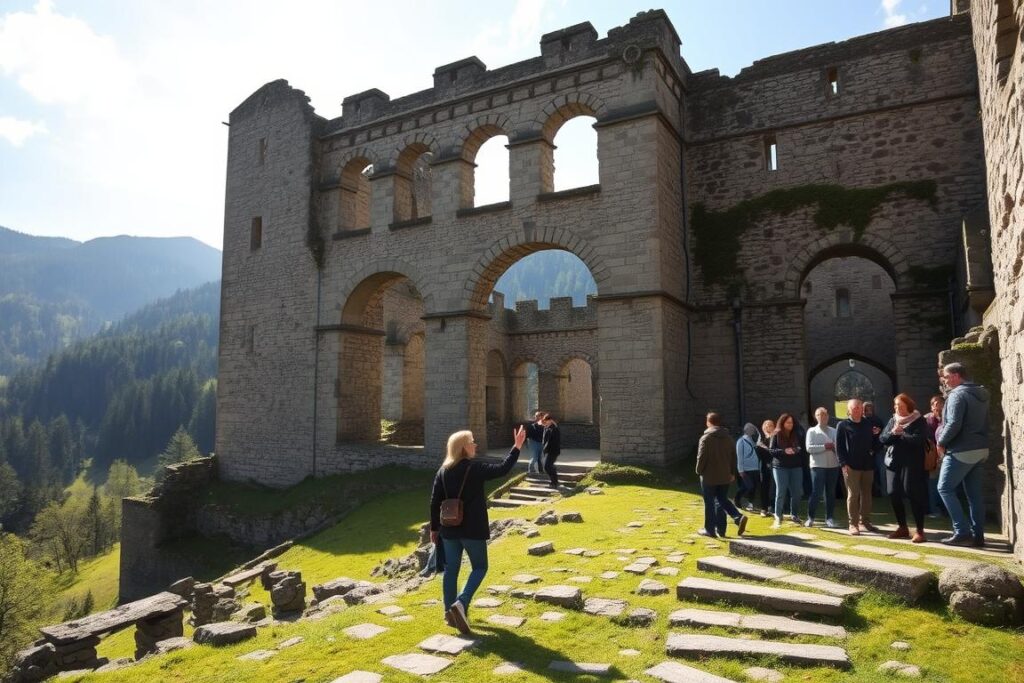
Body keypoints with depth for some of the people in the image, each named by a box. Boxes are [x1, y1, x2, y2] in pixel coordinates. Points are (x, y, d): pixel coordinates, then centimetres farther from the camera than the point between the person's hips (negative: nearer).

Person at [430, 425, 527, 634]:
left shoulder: (443, 471, 2)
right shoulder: (474, 469, -15)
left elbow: (435, 501, 4)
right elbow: (502, 469, -15)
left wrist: (434, 527, 13)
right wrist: (517, 446, -9)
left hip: (449, 529, 5)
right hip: (472, 529, -5)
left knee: (451, 569, 14)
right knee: (479, 567, 10)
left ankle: (450, 612, 20)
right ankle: (461, 603, -7)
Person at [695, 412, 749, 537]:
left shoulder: (706, 438, -12)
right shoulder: (728, 437, 7)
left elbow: (701, 457, -15)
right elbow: (733, 456, 10)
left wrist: (699, 471, -1)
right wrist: (733, 473, 16)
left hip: (709, 476, -5)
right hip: (725, 476, 6)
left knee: (709, 503, 4)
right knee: (723, 500, 17)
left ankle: (710, 530, 9)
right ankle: (739, 517, -4)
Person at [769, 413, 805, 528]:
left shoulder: (796, 435, 11)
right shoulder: (776, 435, -1)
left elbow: (802, 449, 17)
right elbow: (771, 450, -6)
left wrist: (798, 450, -4)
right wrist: (784, 451, -20)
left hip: (796, 467, 4)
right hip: (780, 467, -4)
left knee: (797, 492, 4)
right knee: (781, 492, -3)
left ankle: (794, 515, 20)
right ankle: (778, 517, 4)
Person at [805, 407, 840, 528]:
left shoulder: (834, 431, 13)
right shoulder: (812, 431, 1)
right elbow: (809, 448, -10)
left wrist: (834, 446, -14)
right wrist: (825, 446, -14)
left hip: (833, 465, 4)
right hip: (818, 465, -4)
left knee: (831, 493, 8)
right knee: (816, 492, -5)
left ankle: (829, 518, 17)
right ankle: (810, 518, 5)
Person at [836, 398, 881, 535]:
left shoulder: (868, 425, 11)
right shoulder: (843, 425, -2)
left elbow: (874, 445, 16)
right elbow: (839, 446, -6)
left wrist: (876, 435, -2)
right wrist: (844, 463, -14)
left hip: (868, 465, 5)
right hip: (851, 466, -5)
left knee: (866, 495, 11)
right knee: (853, 495, -2)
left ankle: (865, 521, 21)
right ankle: (853, 524, 4)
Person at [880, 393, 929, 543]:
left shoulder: (919, 421, -4)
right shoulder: (892, 421, 13)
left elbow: (918, 439, -19)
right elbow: (882, 439, 5)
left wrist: (900, 435, -12)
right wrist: (892, 433, -13)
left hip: (912, 464, -6)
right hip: (893, 463, 6)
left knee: (914, 495, -6)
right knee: (894, 495, 5)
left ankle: (920, 530, 3)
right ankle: (902, 527, 18)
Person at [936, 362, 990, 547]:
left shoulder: (957, 394, -14)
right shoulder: (980, 394, 15)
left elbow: (954, 424, -22)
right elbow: (981, 423, 18)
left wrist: (941, 442, -8)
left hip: (961, 451, -9)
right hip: (980, 449, 9)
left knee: (945, 489, -2)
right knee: (974, 493, 10)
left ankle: (962, 532, -5)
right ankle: (978, 535, 12)